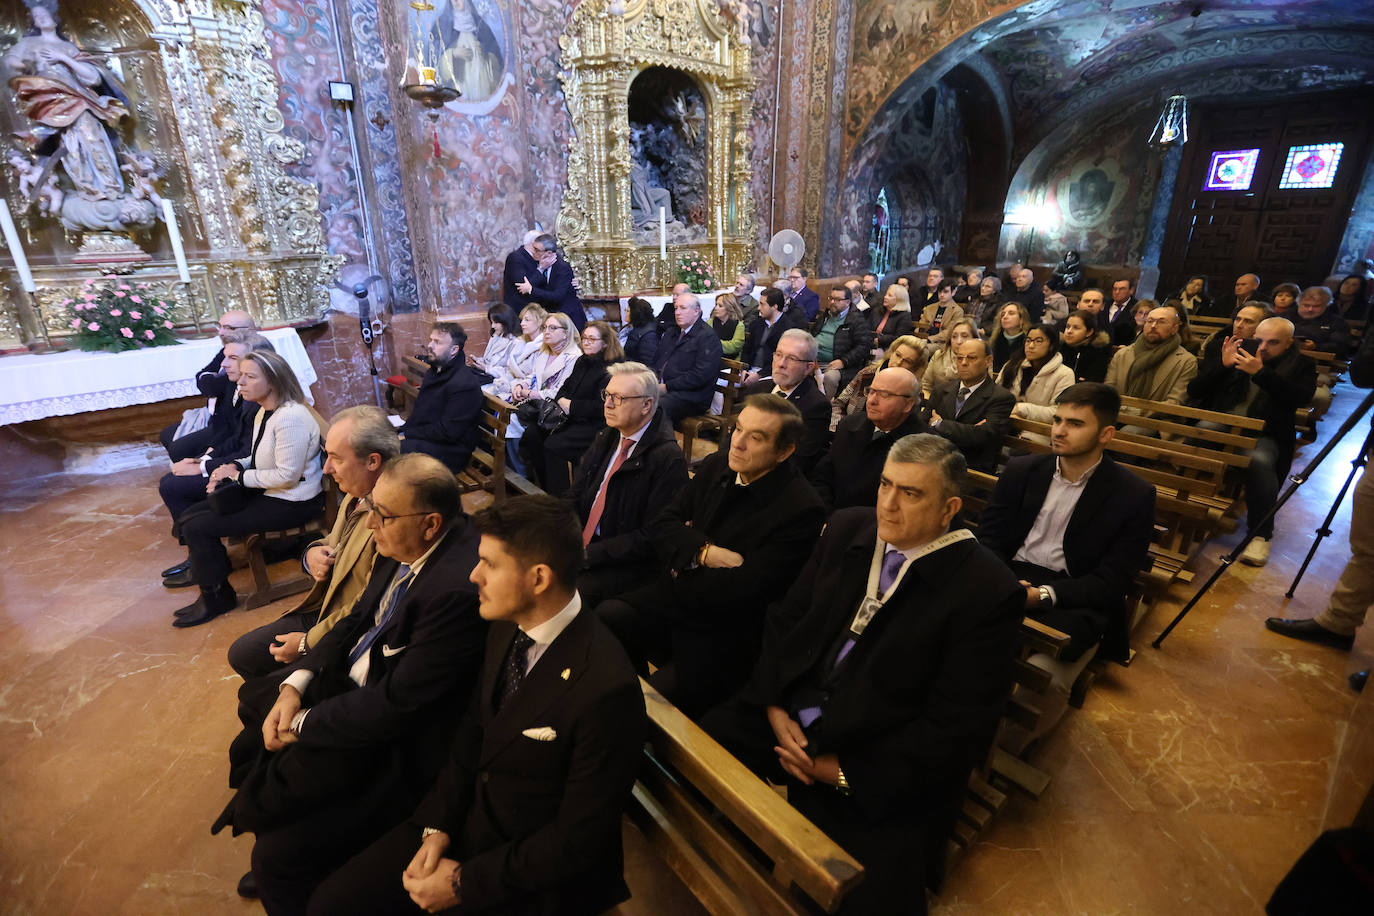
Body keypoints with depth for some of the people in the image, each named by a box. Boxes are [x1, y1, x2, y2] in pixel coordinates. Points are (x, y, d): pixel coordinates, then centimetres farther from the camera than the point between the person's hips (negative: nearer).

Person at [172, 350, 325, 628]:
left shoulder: (290, 418, -25)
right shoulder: (264, 412, 8)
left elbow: (287, 475, -25)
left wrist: (240, 476, -14)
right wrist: (234, 467, 0)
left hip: (292, 503, -10)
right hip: (266, 492, 10)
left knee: (198, 528, -10)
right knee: (189, 518, 8)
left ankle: (217, 596, 11)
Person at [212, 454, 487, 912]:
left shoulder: (457, 590, -35)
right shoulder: (404, 546, -8)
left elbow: (397, 706, -27)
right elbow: (358, 618, 6)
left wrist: (303, 723, -13)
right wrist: (295, 685, -4)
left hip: (393, 747, -9)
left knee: (280, 857, -8)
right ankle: (275, 868, 46)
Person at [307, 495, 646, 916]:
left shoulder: (605, 690, -31)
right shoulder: (506, 628, -7)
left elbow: (578, 842, -21)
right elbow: (471, 735, 6)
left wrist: (464, 882, -14)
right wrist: (437, 828, -4)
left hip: (532, 877, -6)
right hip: (467, 818, 6)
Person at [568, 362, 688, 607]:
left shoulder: (668, 459, -16)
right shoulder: (607, 437, 9)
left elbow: (653, 537, -17)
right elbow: (573, 497, 10)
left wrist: (587, 555, -19)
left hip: (629, 566, -7)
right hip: (580, 545, 7)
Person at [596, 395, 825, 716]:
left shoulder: (801, 510, -18)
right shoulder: (715, 466, 4)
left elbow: (741, 591, -21)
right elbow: (664, 526, 3)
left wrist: (685, 565, -7)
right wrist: (704, 551, -16)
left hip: (722, 640, -6)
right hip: (670, 602, 6)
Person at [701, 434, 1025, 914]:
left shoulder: (987, 591, -15)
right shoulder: (847, 528, 0)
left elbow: (956, 728, -14)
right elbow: (785, 617, 6)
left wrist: (847, 773, -14)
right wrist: (775, 708, -6)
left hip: (884, 768, -4)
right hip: (790, 717, 5)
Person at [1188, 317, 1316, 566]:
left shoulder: (1301, 364, 12)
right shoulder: (1237, 352, 16)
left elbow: (1303, 396, -9)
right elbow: (1194, 391, 7)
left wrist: (1261, 373, -17)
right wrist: (1222, 365, -6)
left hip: (1263, 433, -2)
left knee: (1260, 461, -34)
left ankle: (1260, 534, -17)